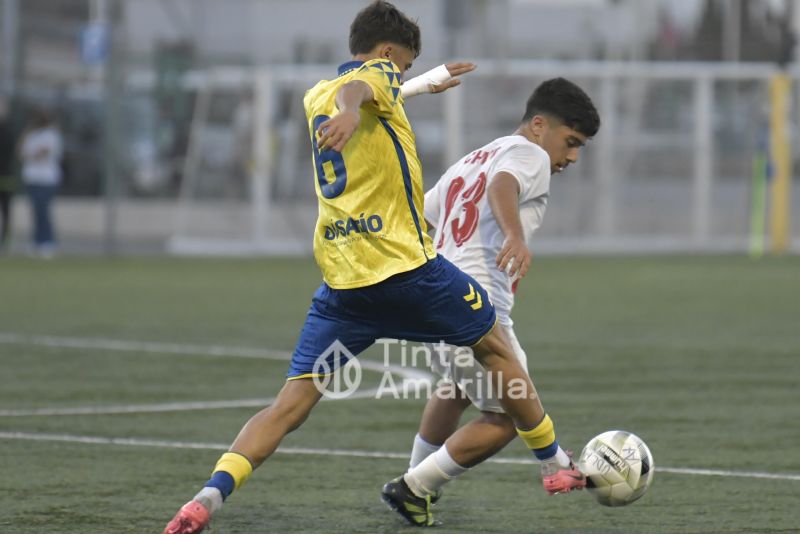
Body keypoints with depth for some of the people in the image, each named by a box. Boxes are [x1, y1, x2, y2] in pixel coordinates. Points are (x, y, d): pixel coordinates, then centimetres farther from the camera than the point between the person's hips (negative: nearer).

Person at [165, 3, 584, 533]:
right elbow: (354, 88, -25)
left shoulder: (314, 98, 22)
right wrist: (350, 112, -50)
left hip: (340, 277, 6)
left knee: (291, 404, -1)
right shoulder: (379, 72, 0)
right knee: (495, 345, 18)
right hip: (405, 265, -6)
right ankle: (557, 463, 28)